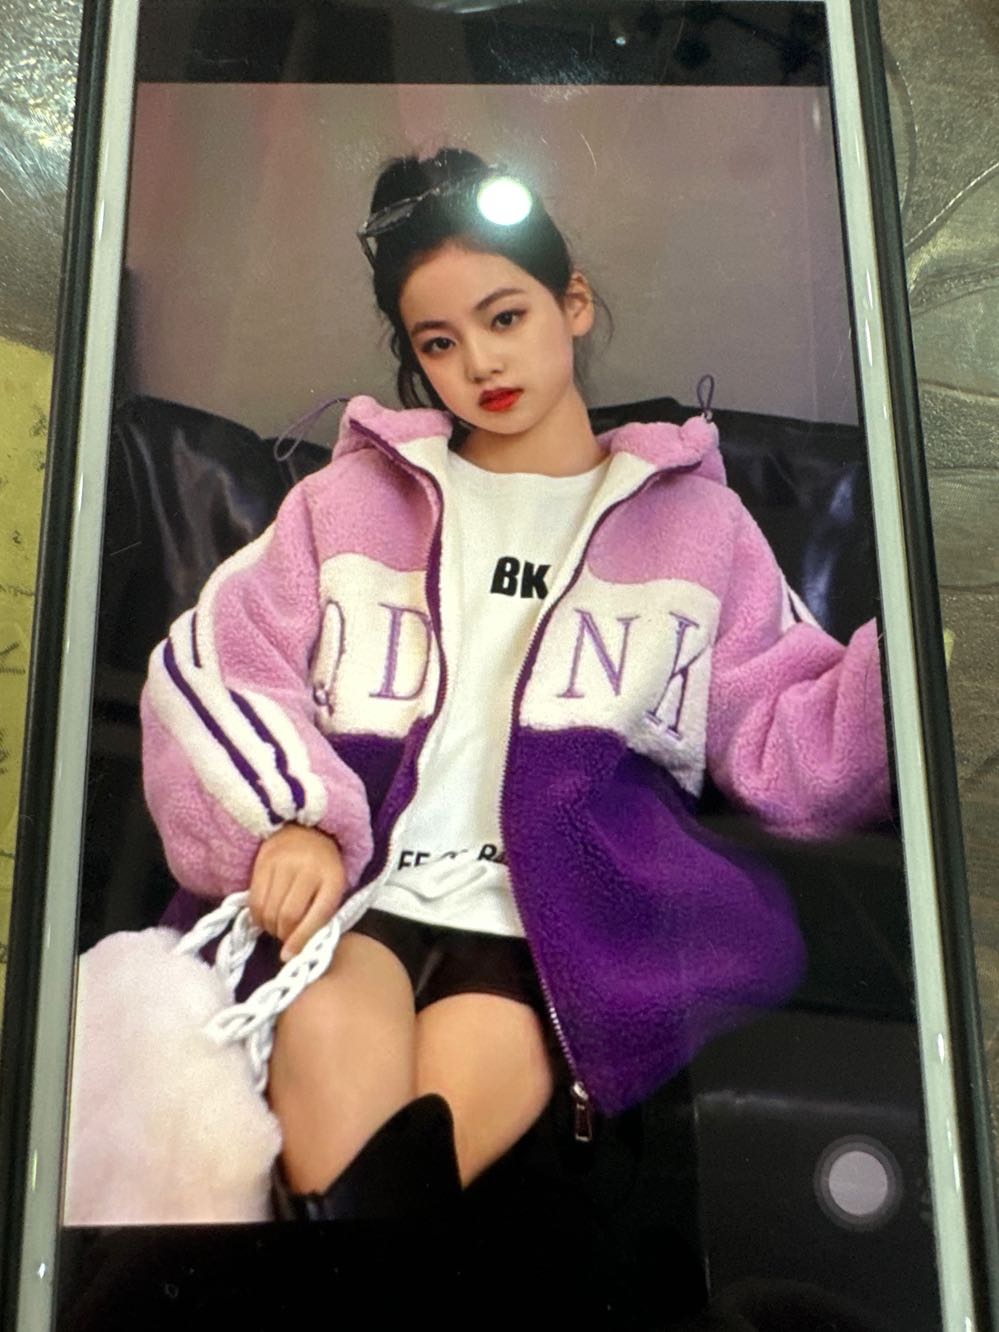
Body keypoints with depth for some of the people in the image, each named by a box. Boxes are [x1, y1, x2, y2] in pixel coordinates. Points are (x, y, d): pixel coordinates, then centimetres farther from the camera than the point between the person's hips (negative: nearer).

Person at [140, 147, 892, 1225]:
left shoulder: (689, 517, 12)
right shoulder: (358, 493, 14)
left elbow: (783, 745, 8)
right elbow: (206, 659, 8)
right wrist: (289, 816, -9)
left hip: (554, 928, 0)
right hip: (351, 889, 1)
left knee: (433, 1127, -25)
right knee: (333, 1090, -27)